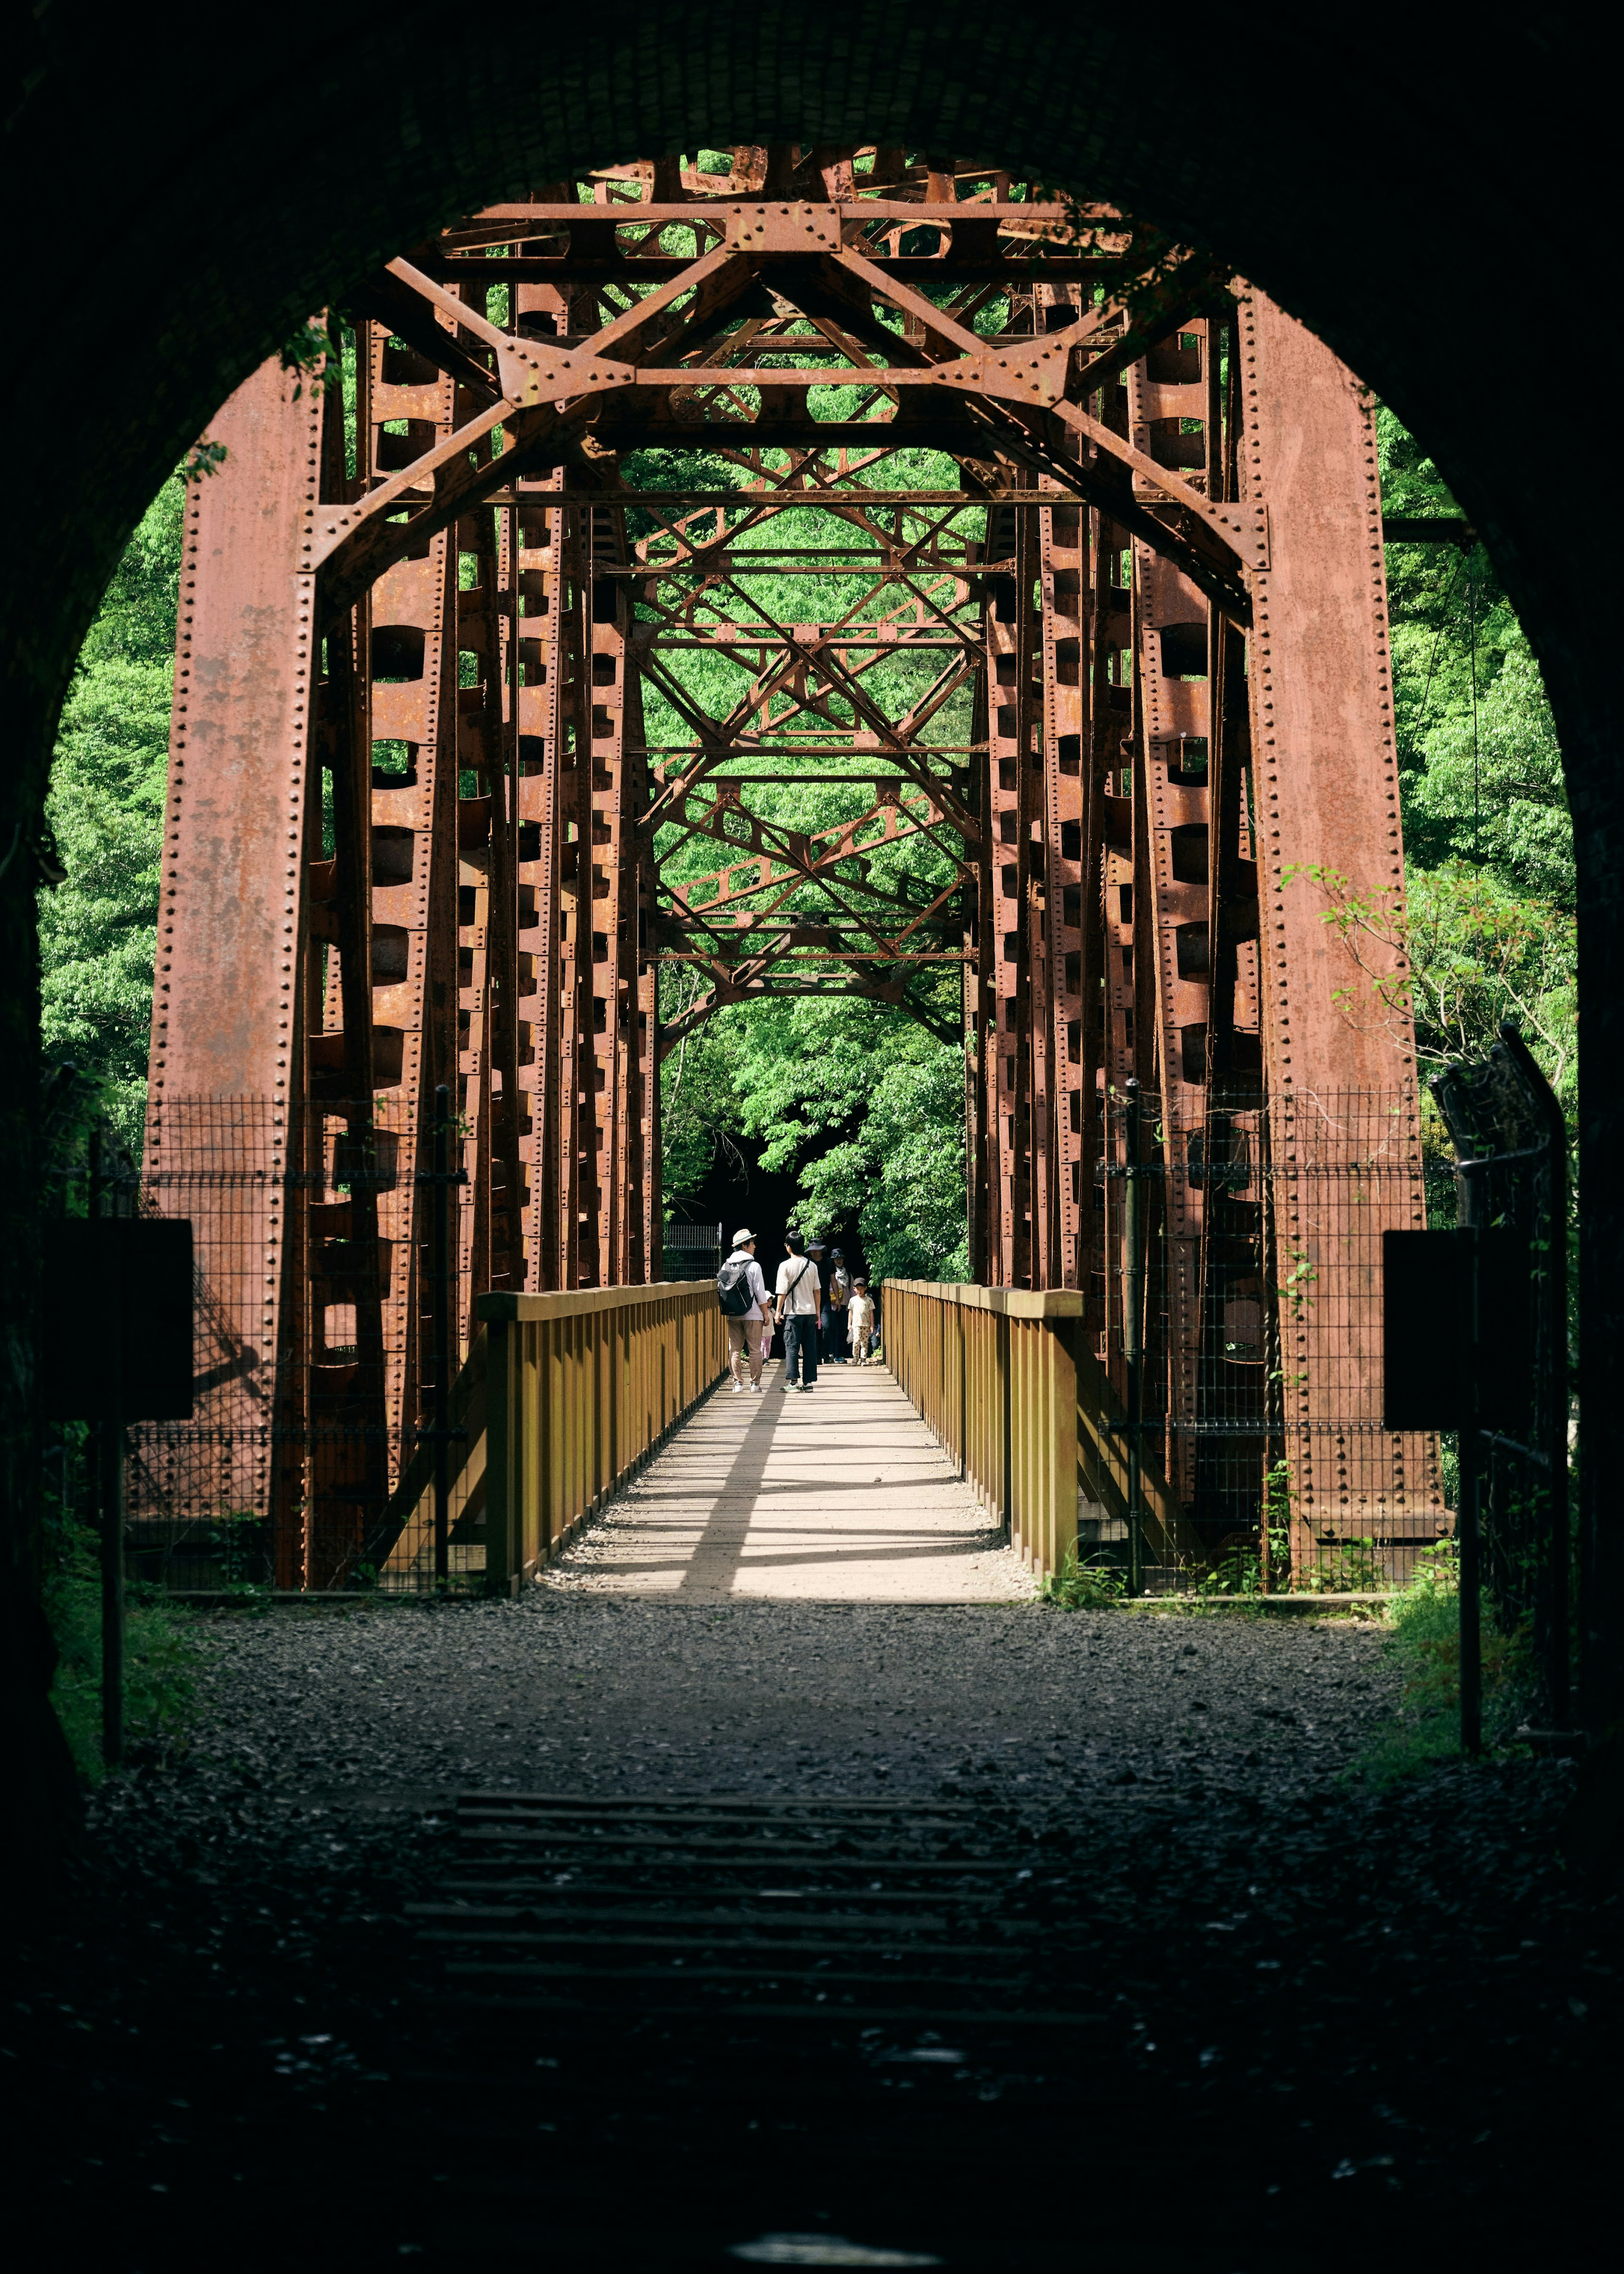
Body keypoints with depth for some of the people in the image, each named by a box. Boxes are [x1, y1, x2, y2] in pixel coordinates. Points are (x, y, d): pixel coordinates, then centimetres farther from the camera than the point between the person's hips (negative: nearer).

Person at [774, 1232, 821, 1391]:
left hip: (793, 1312, -4)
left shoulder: (785, 1266, -9)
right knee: (810, 1347, 6)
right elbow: (817, 1291, 9)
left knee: (792, 1346, -1)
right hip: (810, 1312, 4)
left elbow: (782, 1292, -9)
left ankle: (793, 1381, -8)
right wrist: (817, 1311, 17)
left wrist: (779, 1312, -1)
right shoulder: (812, 1266, 4)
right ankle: (808, 1381, 7)